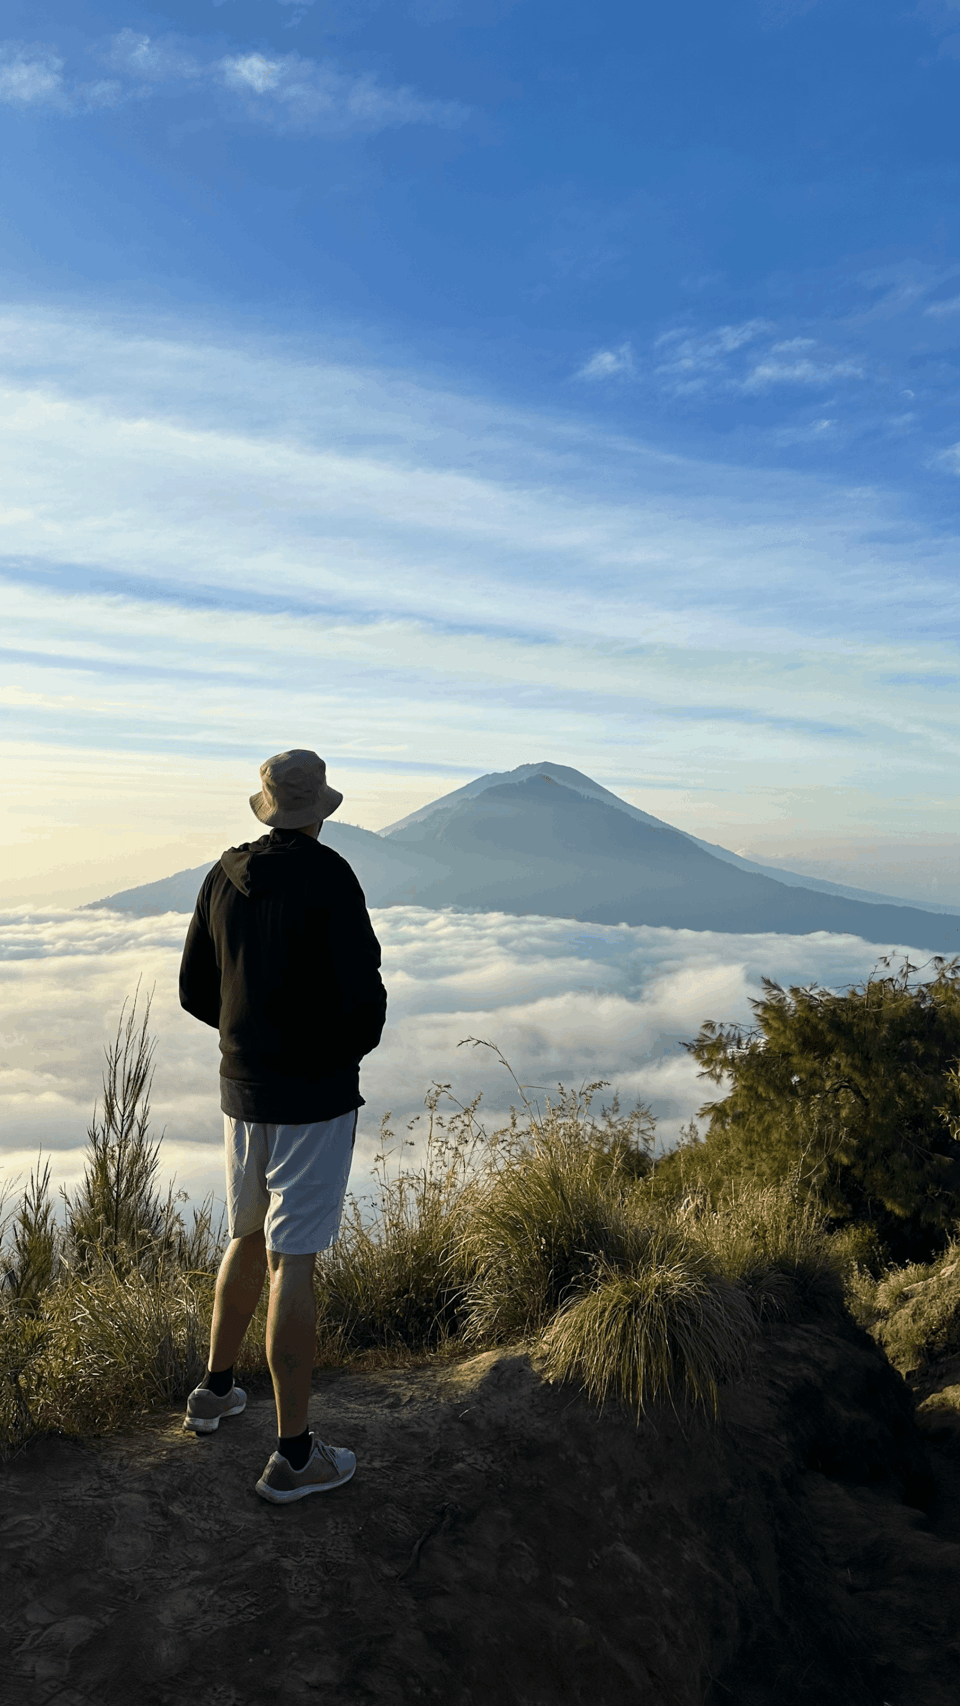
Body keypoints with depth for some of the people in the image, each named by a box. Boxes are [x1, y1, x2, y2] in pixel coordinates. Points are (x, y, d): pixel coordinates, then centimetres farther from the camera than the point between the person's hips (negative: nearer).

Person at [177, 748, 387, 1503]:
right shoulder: (329, 876, -17)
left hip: (243, 1086, 7)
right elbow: (364, 997, -21)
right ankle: (294, 1454, 10)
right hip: (315, 1094, -7)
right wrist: (348, 1050, 1)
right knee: (293, 1261, -1)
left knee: (251, 1235, 25)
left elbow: (196, 992, 10)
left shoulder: (225, 876, 4)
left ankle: (216, 1389, 40)